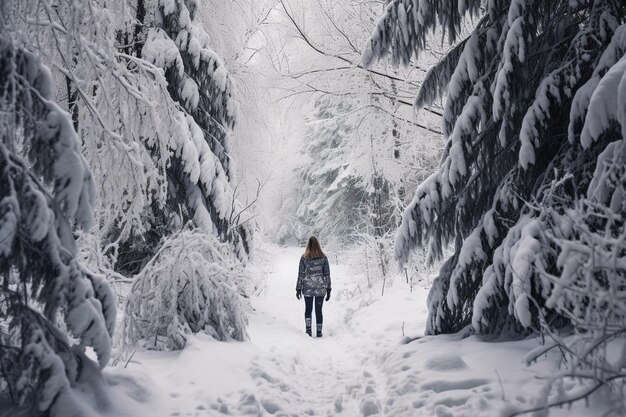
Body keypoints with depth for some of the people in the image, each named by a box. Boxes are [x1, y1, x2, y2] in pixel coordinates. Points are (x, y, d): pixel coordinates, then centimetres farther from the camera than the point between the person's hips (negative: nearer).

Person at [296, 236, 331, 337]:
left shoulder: (304, 258, -5)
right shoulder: (323, 258, -3)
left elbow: (300, 275, -3)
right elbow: (327, 275, -1)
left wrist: (298, 289, 5)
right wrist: (328, 289, 6)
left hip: (307, 289, 0)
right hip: (320, 289, 0)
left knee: (308, 309, 14)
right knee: (318, 310, 10)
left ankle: (308, 328, 1)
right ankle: (319, 332, 14)